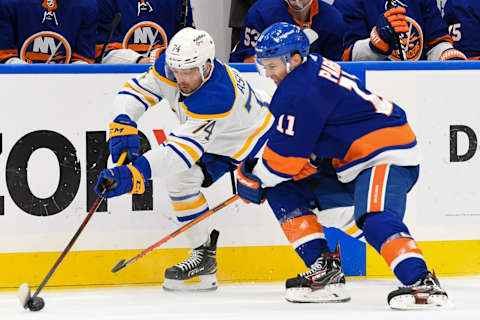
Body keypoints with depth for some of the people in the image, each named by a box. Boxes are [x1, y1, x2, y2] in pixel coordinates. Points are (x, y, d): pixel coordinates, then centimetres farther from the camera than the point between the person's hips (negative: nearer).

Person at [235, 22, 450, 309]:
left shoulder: (301, 89, -19)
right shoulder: (312, 69, 13)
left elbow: (288, 152, -18)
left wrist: (256, 178, -1)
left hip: (387, 157, -11)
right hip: (349, 166, 11)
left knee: (375, 218, -35)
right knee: (283, 191, 9)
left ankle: (422, 283, -47)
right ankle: (325, 271, 3)